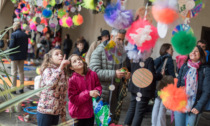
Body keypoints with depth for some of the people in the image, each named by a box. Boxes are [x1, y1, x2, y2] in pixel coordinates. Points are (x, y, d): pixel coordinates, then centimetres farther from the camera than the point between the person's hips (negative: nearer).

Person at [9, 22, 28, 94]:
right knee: (21, 72, 12)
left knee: (14, 72, 0)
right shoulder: (25, 35, 5)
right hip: (22, 56, 6)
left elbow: (11, 45, -17)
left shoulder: (13, 34, -13)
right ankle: (21, 88, 16)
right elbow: (26, 46, 8)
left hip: (15, 56, -5)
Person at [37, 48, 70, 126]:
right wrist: (60, 68, -31)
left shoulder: (64, 74, 8)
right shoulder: (48, 70, -9)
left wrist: (63, 115, 14)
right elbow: (50, 84, -34)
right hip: (45, 111, -6)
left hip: (56, 112, 6)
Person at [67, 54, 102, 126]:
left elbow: (98, 86, 11)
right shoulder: (72, 80, -16)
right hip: (78, 113, -4)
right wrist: (88, 93, -26)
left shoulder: (92, 74, -3)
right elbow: (73, 98, -18)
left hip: (91, 111, 4)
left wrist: (97, 91, -14)